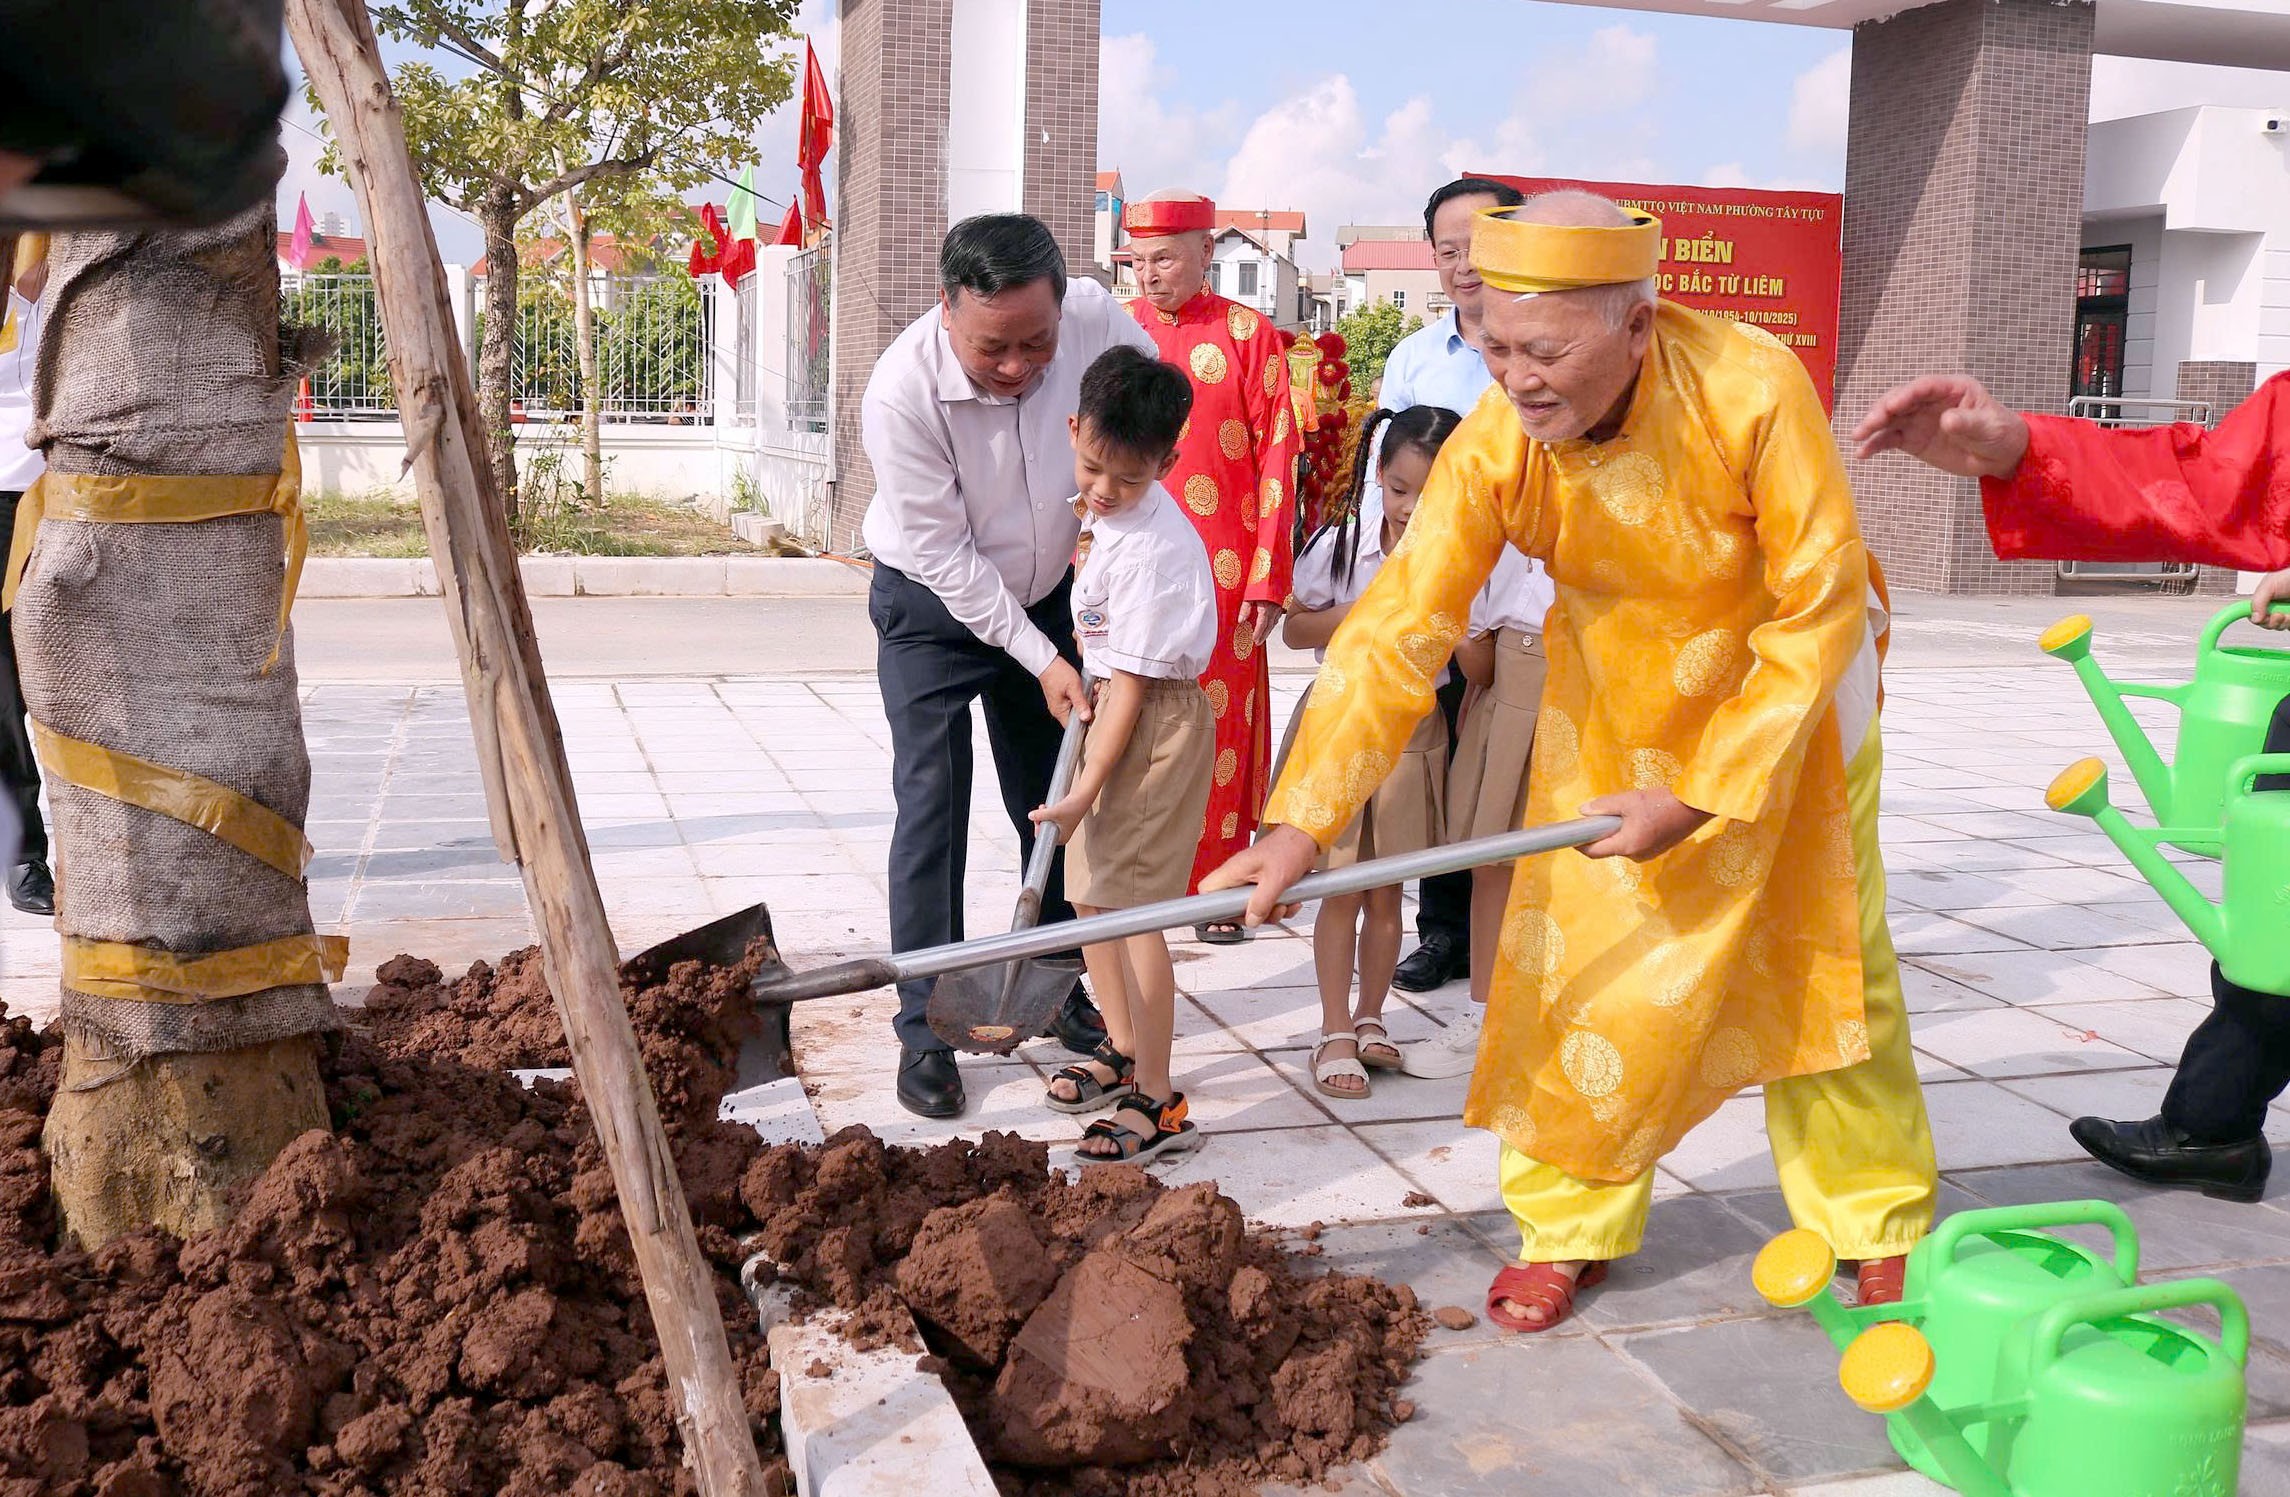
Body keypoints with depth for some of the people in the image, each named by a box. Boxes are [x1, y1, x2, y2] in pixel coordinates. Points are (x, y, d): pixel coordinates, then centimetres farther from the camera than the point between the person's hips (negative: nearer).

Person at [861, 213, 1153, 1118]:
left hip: (1045, 593, 4)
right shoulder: (901, 392, -32)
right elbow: (943, 557, -24)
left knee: (1054, 804, 11)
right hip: (932, 610, -4)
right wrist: (1041, 660, -22)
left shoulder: (1095, 317, -22)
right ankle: (925, 1029, 4)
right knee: (931, 811, -7)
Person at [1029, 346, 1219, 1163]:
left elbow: (1132, 681, -23)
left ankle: (1157, 1103, -5)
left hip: (1156, 719, -10)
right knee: (1089, 889, 16)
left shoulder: (1152, 547, -24)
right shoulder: (1109, 514, 4)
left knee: (1127, 902, -11)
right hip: (1113, 705, 10)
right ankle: (1123, 1051, 33)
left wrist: (1087, 788, -23)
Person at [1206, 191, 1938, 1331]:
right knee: (1578, 953, -2)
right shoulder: (1493, 444, -28)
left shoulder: (1755, 390, -34)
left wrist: (1699, 796, -27)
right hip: (1612, 694, 2)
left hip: (1786, 679, -1)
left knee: (1823, 956, 5)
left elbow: (1820, 613, -26)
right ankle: (1570, 1226, 15)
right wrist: (1301, 820, -35)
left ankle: (1878, 1226, 26)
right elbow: (1397, 630, -27)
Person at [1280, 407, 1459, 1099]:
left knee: (1387, 891, 11)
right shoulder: (1341, 543, -8)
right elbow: (1294, 629, 0)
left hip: (1412, 728, 1)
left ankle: (1370, 1018, 27)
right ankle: (1335, 1032, 12)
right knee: (1342, 888, 2)